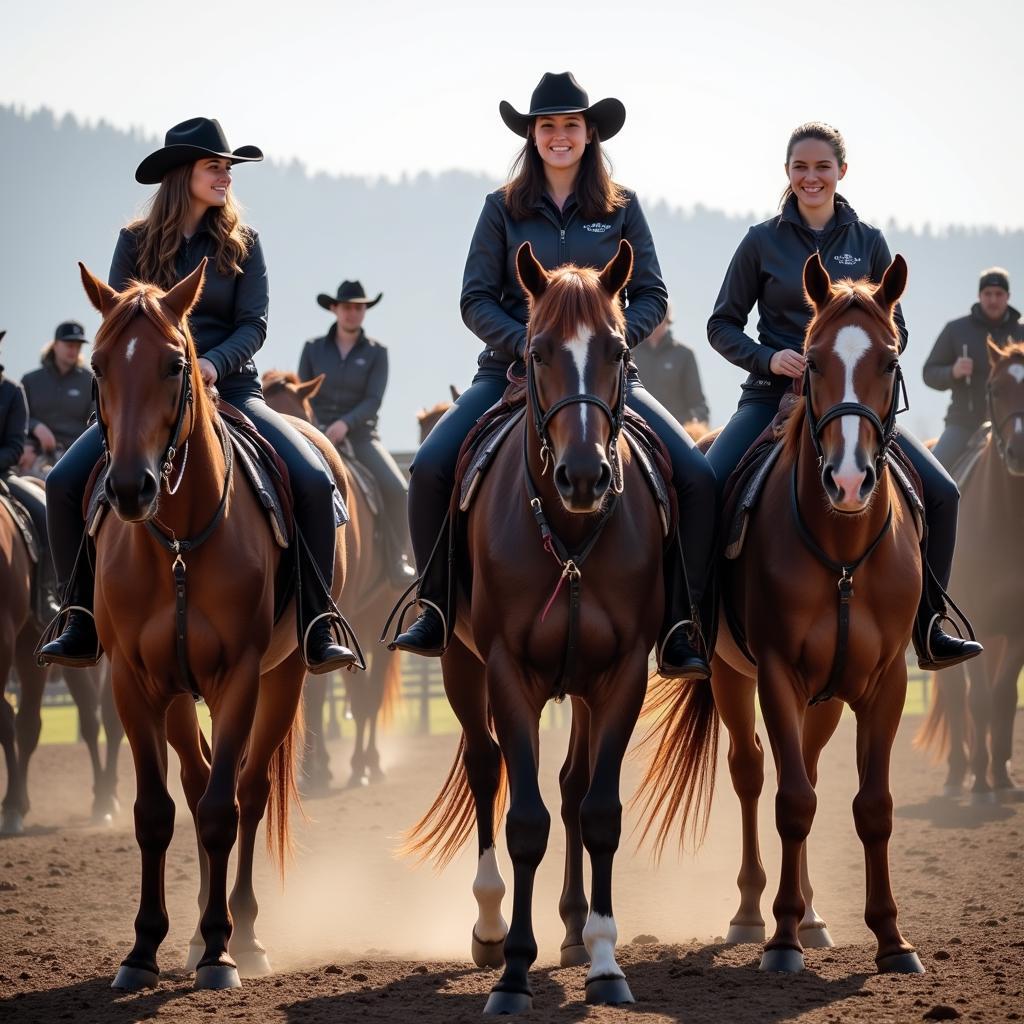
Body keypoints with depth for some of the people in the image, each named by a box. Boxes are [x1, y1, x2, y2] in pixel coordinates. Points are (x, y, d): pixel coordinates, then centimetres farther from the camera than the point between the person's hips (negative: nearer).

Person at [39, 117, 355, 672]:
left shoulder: (241, 244, 5)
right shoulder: (136, 242, 5)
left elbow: (253, 324, -2)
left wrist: (213, 363, -22)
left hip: (231, 388, 0)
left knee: (314, 481, -24)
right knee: (64, 481, -20)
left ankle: (316, 627, -16)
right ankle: (84, 623, -7)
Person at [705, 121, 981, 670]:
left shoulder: (868, 243, 7)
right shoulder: (762, 242, 2)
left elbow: (895, 327, 12)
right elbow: (723, 325, 5)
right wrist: (768, 357, -13)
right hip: (774, 395, -2)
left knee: (940, 494, -11)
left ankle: (928, 630, 3)